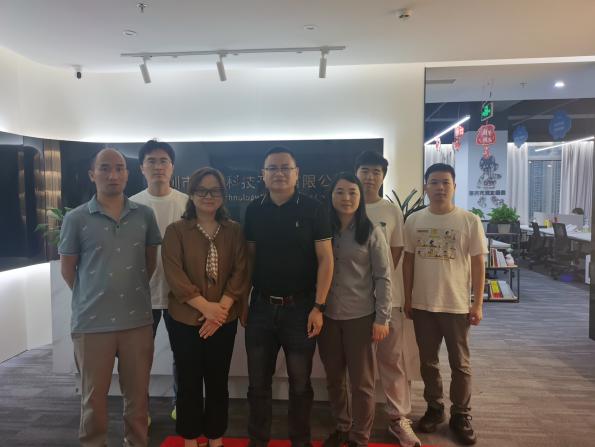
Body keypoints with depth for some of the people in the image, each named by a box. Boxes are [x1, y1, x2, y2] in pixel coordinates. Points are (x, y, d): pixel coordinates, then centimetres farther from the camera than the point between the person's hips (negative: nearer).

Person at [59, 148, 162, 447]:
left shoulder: (145, 215, 2)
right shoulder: (76, 219, -4)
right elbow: (67, 269, 4)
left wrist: (134, 293, 10)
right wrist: (92, 298, 6)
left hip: (138, 319, 2)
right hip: (92, 322, -2)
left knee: (137, 395, 15)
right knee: (93, 398, 14)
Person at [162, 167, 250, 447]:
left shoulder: (234, 231, 3)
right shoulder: (176, 231, -2)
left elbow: (241, 273, -3)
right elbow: (174, 274, -11)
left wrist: (221, 308, -15)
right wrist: (205, 306, -19)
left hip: (224, 320, 2)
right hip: (185, 320, -1)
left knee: (218, 382, 12)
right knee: (189, 382, 10)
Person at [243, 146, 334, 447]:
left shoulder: (313, 209, -6)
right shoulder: (254, 210, 4)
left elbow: (325, 259, -8)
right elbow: (249, 257, 10)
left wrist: (318, 307, -12)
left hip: (300, 307, -2)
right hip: (261, 307, 3)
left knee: (300, 383, 12)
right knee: (258, 383, 13)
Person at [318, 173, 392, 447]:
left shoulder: (371, 232, -5)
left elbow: (383, 277, -6)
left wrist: (382, 318, -10)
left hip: (361, 316, -3)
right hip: (327, 316, 3)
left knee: (361, 381, 9)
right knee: (334, 378, 17)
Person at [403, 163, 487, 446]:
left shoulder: (470, 221, -6)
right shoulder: (414, 220, 0)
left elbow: (478, 264, -3)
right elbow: (408, 260, 6)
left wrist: (478, 304, -5)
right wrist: (407, 299, 5)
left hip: (457, 306, -2)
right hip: (422, 305, 2)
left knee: (460, 364, 12)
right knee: (428, 361, 15)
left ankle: (461, 415, 29)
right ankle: (434, 408, 34)